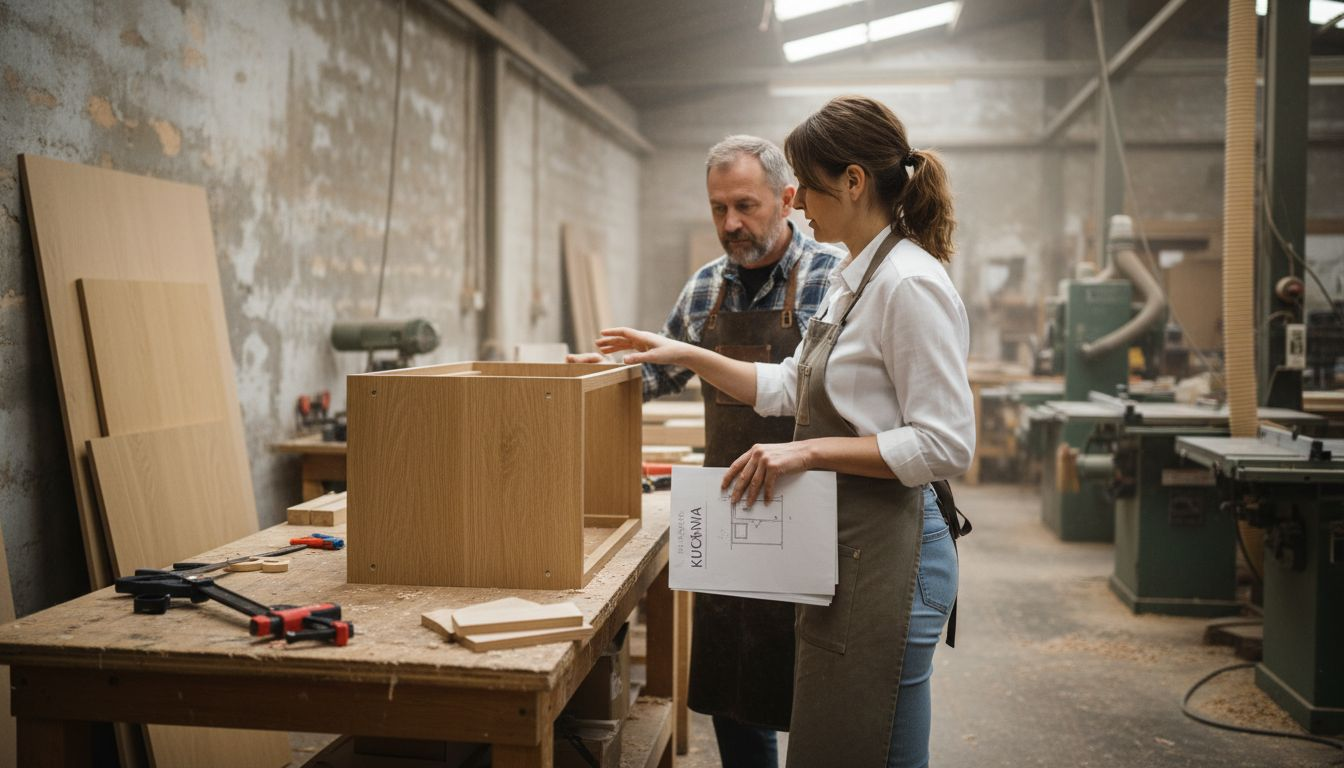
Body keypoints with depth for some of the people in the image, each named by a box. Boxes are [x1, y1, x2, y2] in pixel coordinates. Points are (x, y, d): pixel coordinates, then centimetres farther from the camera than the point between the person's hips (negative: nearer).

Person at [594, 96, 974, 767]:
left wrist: (810, 450, -21)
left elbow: (945, 445, -21)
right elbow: (790, 386, 21)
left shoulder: (911, 284, -17)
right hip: (843, 545, 10)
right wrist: (684, 355, 16)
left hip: (885, 551, -10)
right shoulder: (854, 278, 13)